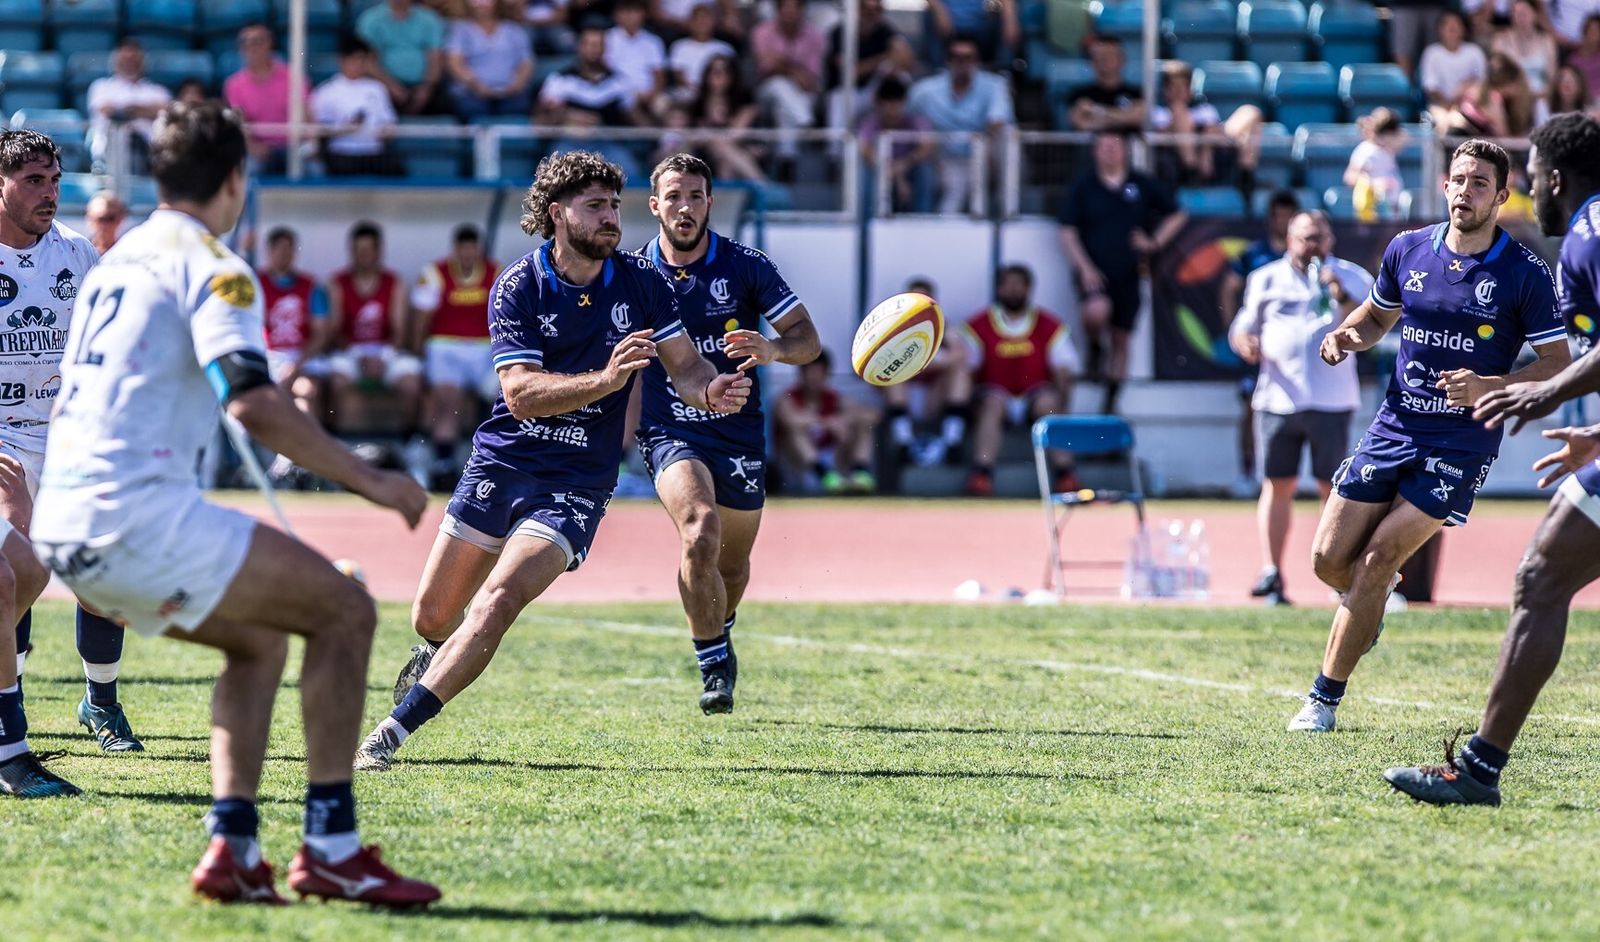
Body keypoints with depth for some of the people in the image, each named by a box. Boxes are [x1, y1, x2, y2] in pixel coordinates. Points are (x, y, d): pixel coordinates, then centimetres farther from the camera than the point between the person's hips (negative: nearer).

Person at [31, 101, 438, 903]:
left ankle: (232, 849, 10)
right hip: (138, 513, -9)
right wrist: (372, 483, -15)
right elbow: (253, 403, -20)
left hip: (63, 528, 9)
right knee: (344, 611, -3)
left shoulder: (116, 262, 22)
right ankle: (329, 848, -6)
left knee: (260, 638, 23)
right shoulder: (212, 267, -5)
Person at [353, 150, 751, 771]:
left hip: (574, 485, -1)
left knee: (497, 602, -23)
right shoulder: (518, 288, -9)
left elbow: (685, 367, 2)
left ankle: (392, 733, -22)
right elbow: (520, 393, -19)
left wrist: (713, 390, -22)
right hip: (498, 463, 1)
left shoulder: (640, 283, -2)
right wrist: (605, 380, -34)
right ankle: (434, 653, 50)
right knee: (433, 617, 10)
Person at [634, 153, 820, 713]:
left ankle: (717, 632, 46)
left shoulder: (746, 267, -3)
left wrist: (773, 349, -26)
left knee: (732, 563, 12)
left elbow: (808, 339, -5)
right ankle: (715, 664, -13)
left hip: (739, 432, 1)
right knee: (700, 533, -27)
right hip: (671, 433, -1)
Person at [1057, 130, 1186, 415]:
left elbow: (1177, 215, 15)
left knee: (1121, 339, 6)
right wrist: (1085, 268, -12)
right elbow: (1067, 232, 0)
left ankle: (1111, 401, 19)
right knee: (1097, 311, -32)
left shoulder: (1142, 185, 5)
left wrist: (1155, 243, 1)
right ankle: (1095, 347, 1)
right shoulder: (1084, 186, 0)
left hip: (1127, 274, 3)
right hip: (1095, 272, -2)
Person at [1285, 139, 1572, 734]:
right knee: (1329, 559, 0)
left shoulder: (1525, 274, -9)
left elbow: (1558, 365, -7)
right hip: (1394, 427, 4)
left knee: (1377, 560, -12)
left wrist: (1491, 387, -23)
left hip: (1462, 442, -4)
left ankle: (1325, 698, -1)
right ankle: (1374, 601, 36)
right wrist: (1348, 336, -2)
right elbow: (1379, 314, 21)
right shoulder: (1408, 250, 3)